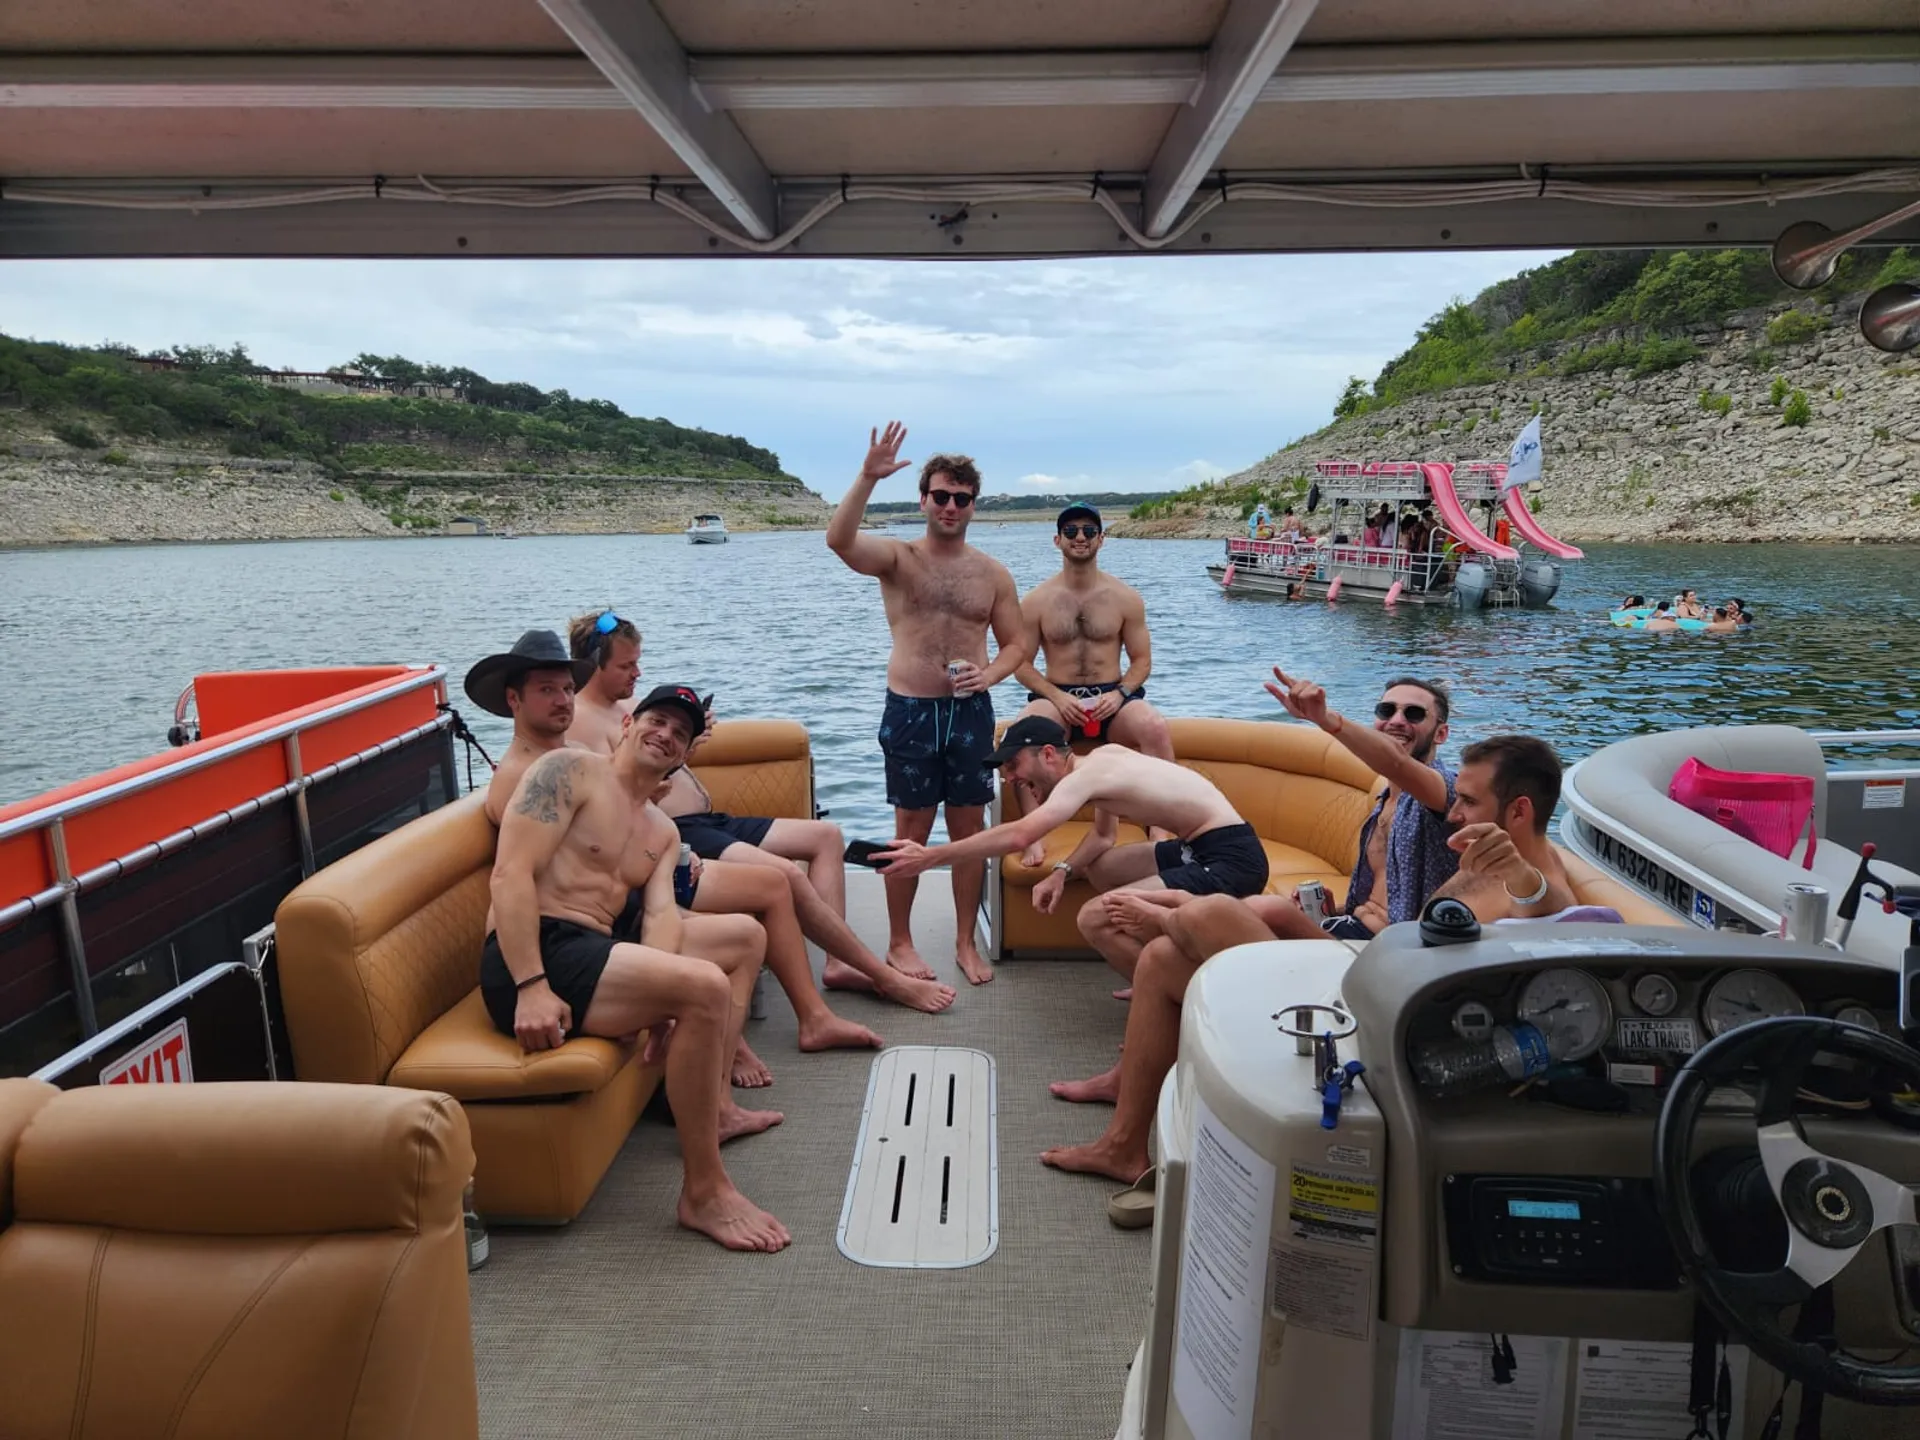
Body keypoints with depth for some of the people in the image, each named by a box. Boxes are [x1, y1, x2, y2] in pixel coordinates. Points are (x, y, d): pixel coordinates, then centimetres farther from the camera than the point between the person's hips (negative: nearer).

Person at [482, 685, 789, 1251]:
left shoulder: (661, 832, 22)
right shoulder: (571, 769, -2)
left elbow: (661, 911, 5)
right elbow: (511, 873, -13)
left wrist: (663, 998, -17)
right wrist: (532, 987, -26)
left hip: (593, 953, 9)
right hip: (534, 956, -9)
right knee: (705, 988, -28)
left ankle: (716, 1107, 18)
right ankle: (703, 1192, -18)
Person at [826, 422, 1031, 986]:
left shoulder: (993, 573, 6)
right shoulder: (897, 558, -2)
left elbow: (1018, 642, 10)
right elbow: (839, 540, -21)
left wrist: (991, 673, -10)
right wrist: (867, 478, -32)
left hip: (971, 711, 3)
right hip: (910, 711, -2)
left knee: (970, 829, 8)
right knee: (911, 831, 5)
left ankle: (967, 941, 22)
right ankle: (899, 943, 20)